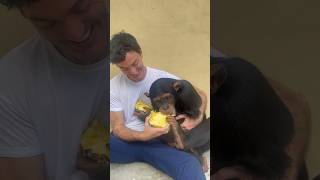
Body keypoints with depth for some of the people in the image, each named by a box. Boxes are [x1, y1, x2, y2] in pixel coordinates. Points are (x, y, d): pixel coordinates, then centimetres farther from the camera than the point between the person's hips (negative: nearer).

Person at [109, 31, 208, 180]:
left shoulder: (163, 78, -2)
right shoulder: (114, 87, -1)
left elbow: (200, 95, 6)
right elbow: (117, 128, -2)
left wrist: (198, 115, -16)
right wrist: (142, 135, -23)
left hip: (158, 142, -2)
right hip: (127, 141, 2)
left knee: (192, 168, -35)